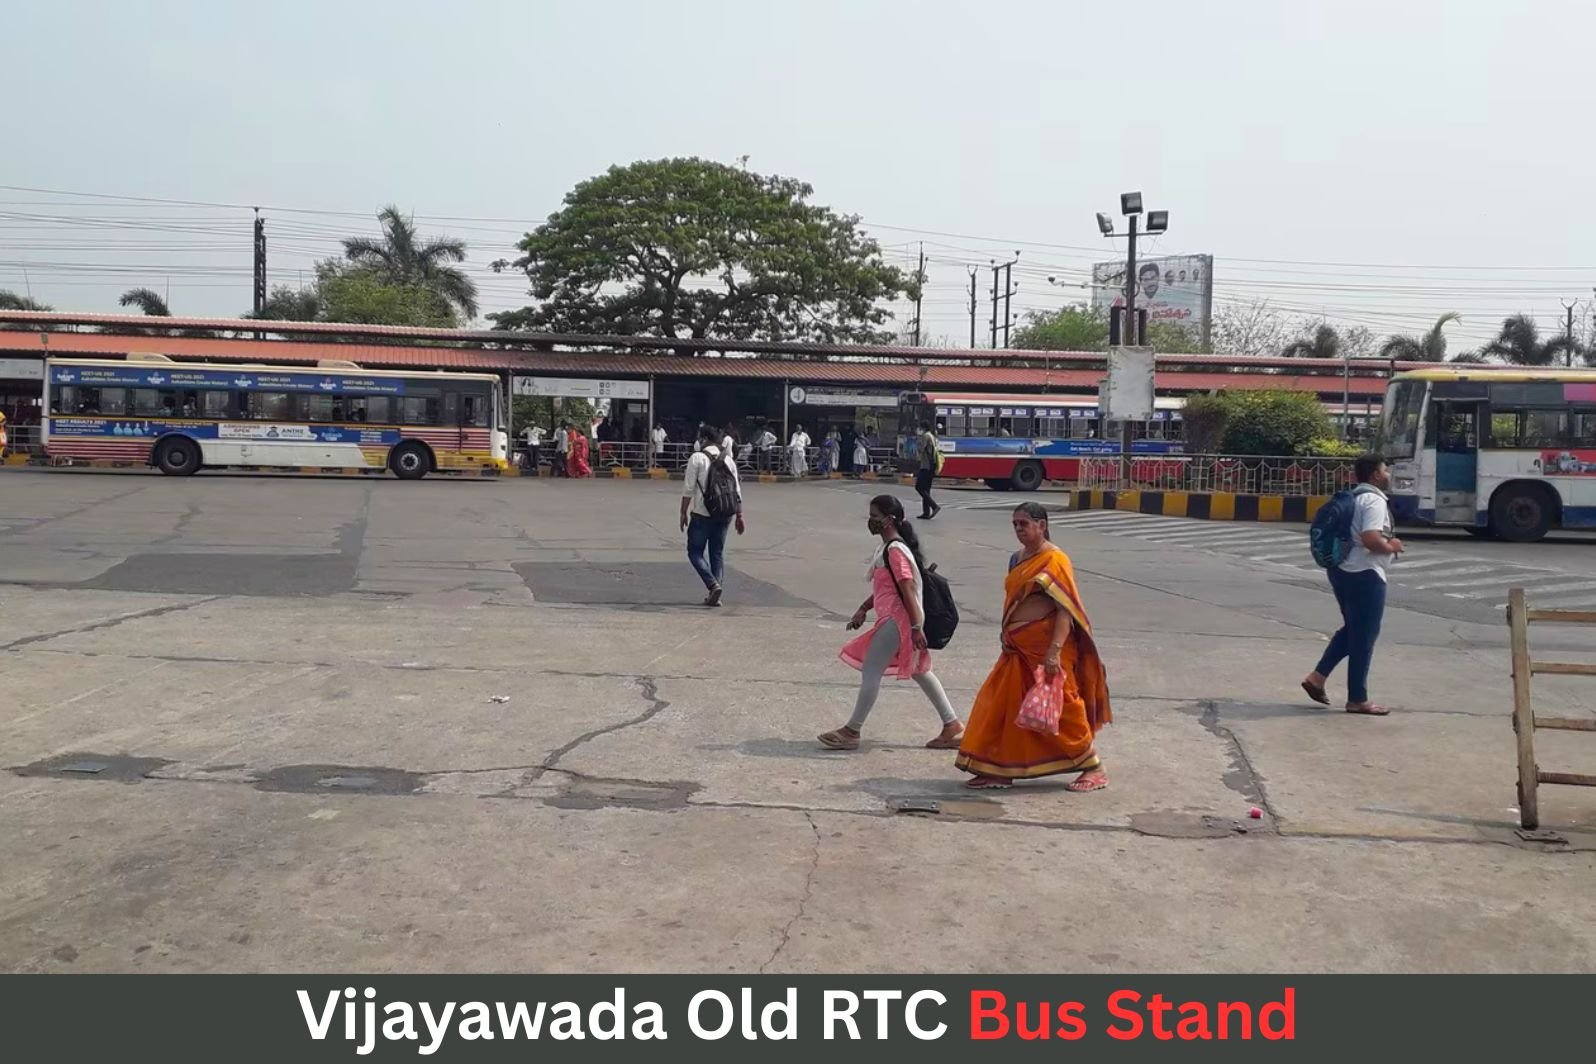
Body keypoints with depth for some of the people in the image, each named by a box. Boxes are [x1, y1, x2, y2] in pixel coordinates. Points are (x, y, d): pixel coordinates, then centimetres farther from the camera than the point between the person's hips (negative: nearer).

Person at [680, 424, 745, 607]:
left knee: (695, 551, 5)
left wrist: (684, 513, -4)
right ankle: (714, 595, 8)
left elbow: (688, 489, -10)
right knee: (718, 553, 12)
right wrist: (739, 516, 12)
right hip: (724, 515, 5)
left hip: (701, 514, -5)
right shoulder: (728, 459, 10)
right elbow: (736, 490, 8)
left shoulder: (697, 458, -5)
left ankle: (713, 585, -13)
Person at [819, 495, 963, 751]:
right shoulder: (886, 548, 14)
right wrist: (863, 609, 17)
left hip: (896, 621, -11)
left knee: (871, 670, -5)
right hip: (894, 619, 11)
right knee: (918, 670, 14)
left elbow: (909, 590, -21)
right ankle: (951, 725, 19)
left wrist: (916, 627, -24)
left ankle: (851, 731, 2)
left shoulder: (895, 550, -17)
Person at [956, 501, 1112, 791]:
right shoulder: (1017, 559, 14)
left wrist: (1055, 650, -28)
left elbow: (1065, 609, -20)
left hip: (1046, 646, -8)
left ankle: (1094, 770, 13)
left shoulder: (1054, 560, -12)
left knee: (1060, 708, -1)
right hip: (1018, 648, 8)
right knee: (1003, 705, 7)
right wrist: (1006, 632, 16)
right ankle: (998, 771, 16)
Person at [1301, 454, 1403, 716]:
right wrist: (1391, 547, -9)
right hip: (1364, 574, -9)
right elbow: (1370, 539, -28)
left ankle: (1317, 677, 14)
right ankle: (1357, 699, 7)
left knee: (1351, 629, 20)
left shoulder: (1353, 497, 14)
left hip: (1343, 569, 9)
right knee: (1364, 636, 0)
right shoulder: (1374, 500, -15)